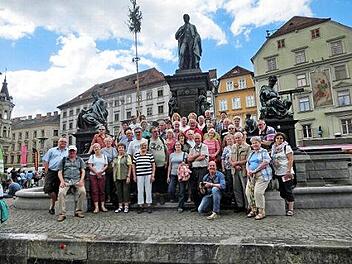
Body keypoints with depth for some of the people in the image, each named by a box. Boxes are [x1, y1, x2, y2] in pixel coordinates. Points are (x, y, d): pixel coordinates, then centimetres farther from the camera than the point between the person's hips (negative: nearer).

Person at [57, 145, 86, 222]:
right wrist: (62, 181, -7)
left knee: (83, 191, -27)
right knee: (61, 192, -28)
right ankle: (62, 214, -19)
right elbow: (60, 172, 11)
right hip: (66, 180, 0)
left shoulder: (80, 160, 18)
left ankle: (78, 211, -12)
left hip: (77, 180, 0)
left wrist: (81, 180, -6)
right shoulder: (63, 160, 17)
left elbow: (83, 171, 10)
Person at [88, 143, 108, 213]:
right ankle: (96, 207, -1)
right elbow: (89, 166, -2)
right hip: (93, 175, -1)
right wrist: (96, 172, -13)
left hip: (102, 175, 1)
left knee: (102, 190, 1)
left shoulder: (104, 156, 10)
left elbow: (106, 165, 6)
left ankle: (102, 206, 8)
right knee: (94, 191, -3)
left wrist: (101, 171, -11)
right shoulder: (92, 156, 6)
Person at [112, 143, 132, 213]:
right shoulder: (115, 157, 12)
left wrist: (128, 176, -13)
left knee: (126, 191, 0)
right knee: (118, 192, 8)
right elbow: (113, 167, 15)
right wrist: (114, 177, 7)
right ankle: (120, 206, 19)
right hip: (117, 177, 5)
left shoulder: (127, 156, -2)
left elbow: (130, 167, -6)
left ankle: (126, 206, 11)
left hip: (125, 177, -4)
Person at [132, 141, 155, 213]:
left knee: (148, 190, 5)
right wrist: (134, 176, 4)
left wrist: (153, 175, -2)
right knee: (140, 191, 5)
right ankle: (140, 206, 16)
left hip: (148, 175, -1)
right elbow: (133, 166, 9)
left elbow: (153, 165, 4)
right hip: (139, 175, 1)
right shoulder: (136, 155, 6)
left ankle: (149, 205, 16)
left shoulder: (150, 155, 3)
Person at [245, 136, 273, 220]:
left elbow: (265, 163, -13)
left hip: (262, 175, -7)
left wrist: (255, 171, -15)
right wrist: (248, 171, -1)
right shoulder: (251, 153, 21)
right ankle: (253, 210, 12)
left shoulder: (264, 152, 0)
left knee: (258, 192, -17)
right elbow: (247, 163, 21)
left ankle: (261, 212, -4)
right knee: (248, 192, -2)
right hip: (251, 176, 7)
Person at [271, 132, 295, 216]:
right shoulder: (273, 148, 13)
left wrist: (289, 171, -19)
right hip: (278, 173, 6)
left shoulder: (286, 147, -4)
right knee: (282, 191, 10)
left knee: (288, 191, -2)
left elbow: (290, 159, -11)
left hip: (286, 173, -6)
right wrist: (273, 171, 10)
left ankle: (290, 209, 5)